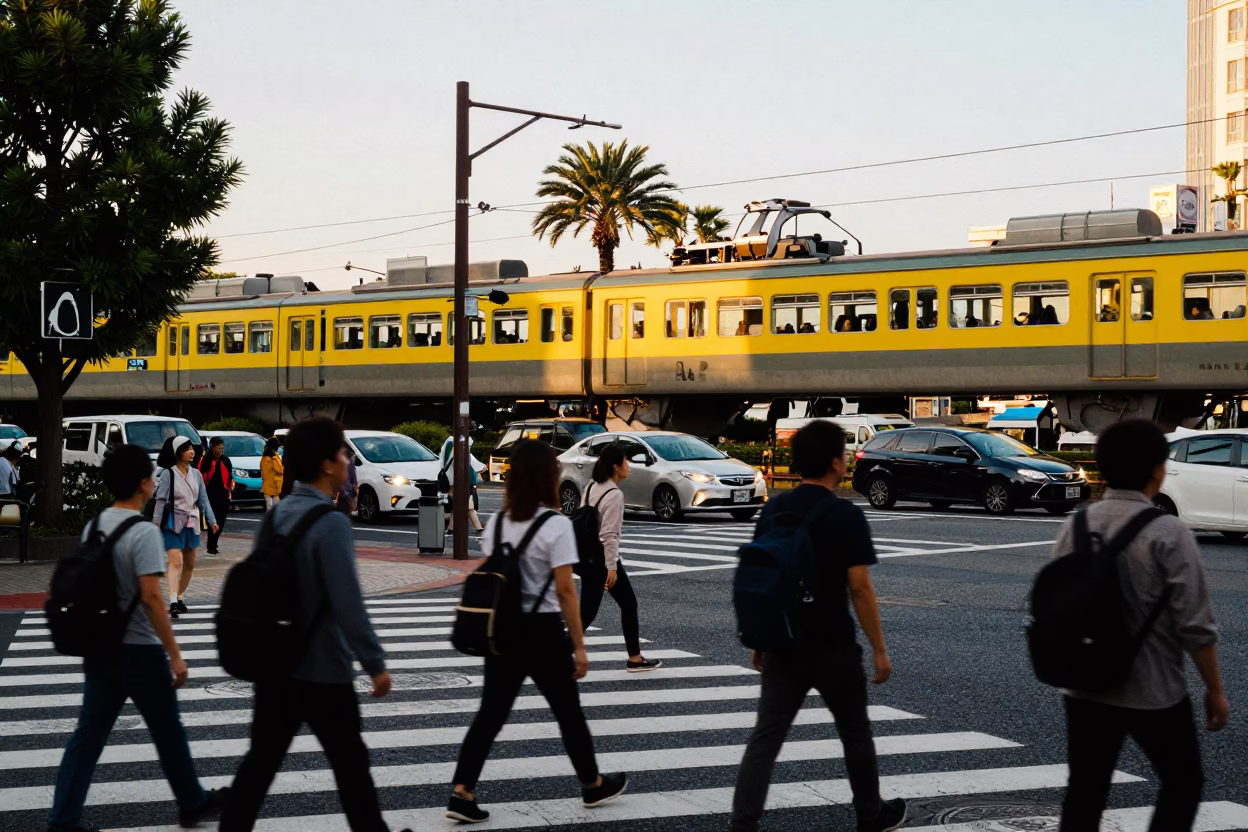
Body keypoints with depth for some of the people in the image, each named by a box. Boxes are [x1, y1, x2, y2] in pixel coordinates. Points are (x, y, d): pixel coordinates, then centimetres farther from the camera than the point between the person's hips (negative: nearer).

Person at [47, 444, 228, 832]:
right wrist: (174, 654, -17)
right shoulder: (144, 532, -18)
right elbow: (151, 598, -22)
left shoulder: (93, 527, 6)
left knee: (89, 734, 8)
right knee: (167, 732, 10)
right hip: (138, 650, -7)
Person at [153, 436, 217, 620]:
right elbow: (161, 500, -11)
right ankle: (173, 603, -26)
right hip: (173, 524, -7)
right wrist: (156, 524, -14)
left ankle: (179, 597, 26)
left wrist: (212, 521, 2)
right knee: (176, 562, -19)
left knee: (190, 565, 12)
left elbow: (203, 500, 9)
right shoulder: (168, 474, -10)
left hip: (192, 524, 7)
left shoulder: (195, 474, 8)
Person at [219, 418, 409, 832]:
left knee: (261, 760, 13)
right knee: (350, 765, 6)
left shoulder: (276, 514, 6)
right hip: (322, 671, -7)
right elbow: (347, 603, -22)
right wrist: (375, 664, -16)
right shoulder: (331, 522, -19)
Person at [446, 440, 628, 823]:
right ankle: (593, 785, 30)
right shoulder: (556, 525, -14)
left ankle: (462, 793, -2)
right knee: (568, 712, 13)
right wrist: (579, 646, -9)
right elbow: (565, 591, -15)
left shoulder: (496, 522, 4)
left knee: (491, 712, 8)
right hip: (542, 631, -5)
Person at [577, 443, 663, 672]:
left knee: (587, 613, 9)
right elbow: (609, 534, -21)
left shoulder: (592, 488, 9)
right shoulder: (614, 494, -17)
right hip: (602, 558, -8)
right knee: (628, 604, 7)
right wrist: (612, 567, -19)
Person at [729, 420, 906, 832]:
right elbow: (859, 587, -16)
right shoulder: (846, 516, -13)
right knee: (855, 734, 16)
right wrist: (879, 649, -8)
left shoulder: (772, 509, 3)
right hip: (832, 647, -4)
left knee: (766, 737, 2)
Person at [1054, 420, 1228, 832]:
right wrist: (1215, 690, -3)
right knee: (1182, 783, 14)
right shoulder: (1169, 534, -15)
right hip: (1152, 691, -5)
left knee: (1085, 789, 11)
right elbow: (1194, 625, -15)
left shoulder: (1073, 528, 1)